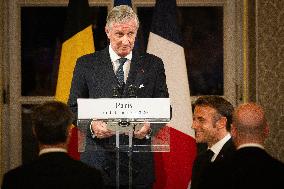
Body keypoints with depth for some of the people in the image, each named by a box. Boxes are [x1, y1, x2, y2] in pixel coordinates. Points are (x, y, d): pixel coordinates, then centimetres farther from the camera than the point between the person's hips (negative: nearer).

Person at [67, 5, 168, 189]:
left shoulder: (153, 64, 8)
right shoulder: (86, 64, 6)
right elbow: (74, 108, 6)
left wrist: (149, 126, -13)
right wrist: (91, 125, -14)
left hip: (139, 161, 1)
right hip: (98, 160, -1)